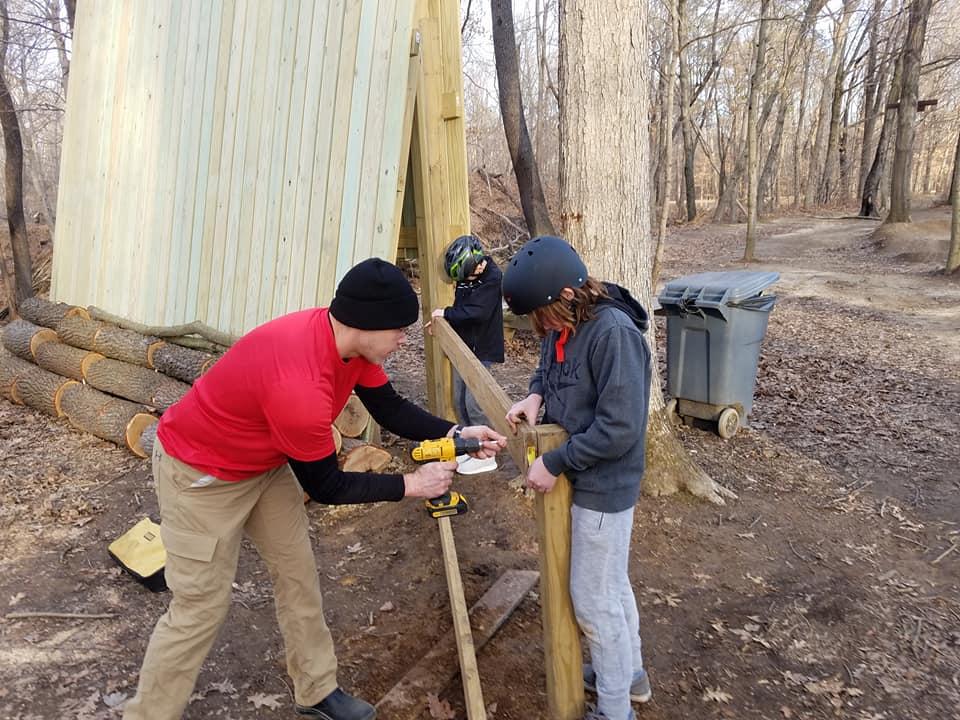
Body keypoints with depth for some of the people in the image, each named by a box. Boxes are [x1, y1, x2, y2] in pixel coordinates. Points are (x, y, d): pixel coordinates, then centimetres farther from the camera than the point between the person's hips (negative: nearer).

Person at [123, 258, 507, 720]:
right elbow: (325, 486, -26)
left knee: (297, 573, 13)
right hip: (202, 473, -8)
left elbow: (390, 409, -1)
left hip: (267, 462, 8)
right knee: (201, 606, 1)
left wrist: (455, 433, -14)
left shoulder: (350, 339, -15)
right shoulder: (299, 385, -40)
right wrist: (410, 484, -18)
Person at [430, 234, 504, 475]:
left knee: (474, 402, -7)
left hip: (482, 349, -8)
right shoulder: (465, 278, 6)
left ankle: (486, 456, 5)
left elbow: (476, 312, -24)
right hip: (462, 347, 8)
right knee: (459, 400, 12)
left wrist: (446, 313, -14)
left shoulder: (492, 278, -16)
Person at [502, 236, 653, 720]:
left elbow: (619, 429, -29)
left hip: (603, 486, -9)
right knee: (612, 585, 25)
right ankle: (629, 673, 47)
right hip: (579, 476, 9)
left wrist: (554, 463, -21)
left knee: (594, 600, 7)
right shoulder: (560, 324, -2)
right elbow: (549, 367, 17)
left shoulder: (613, 333, -28)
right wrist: (535, 394, -5)